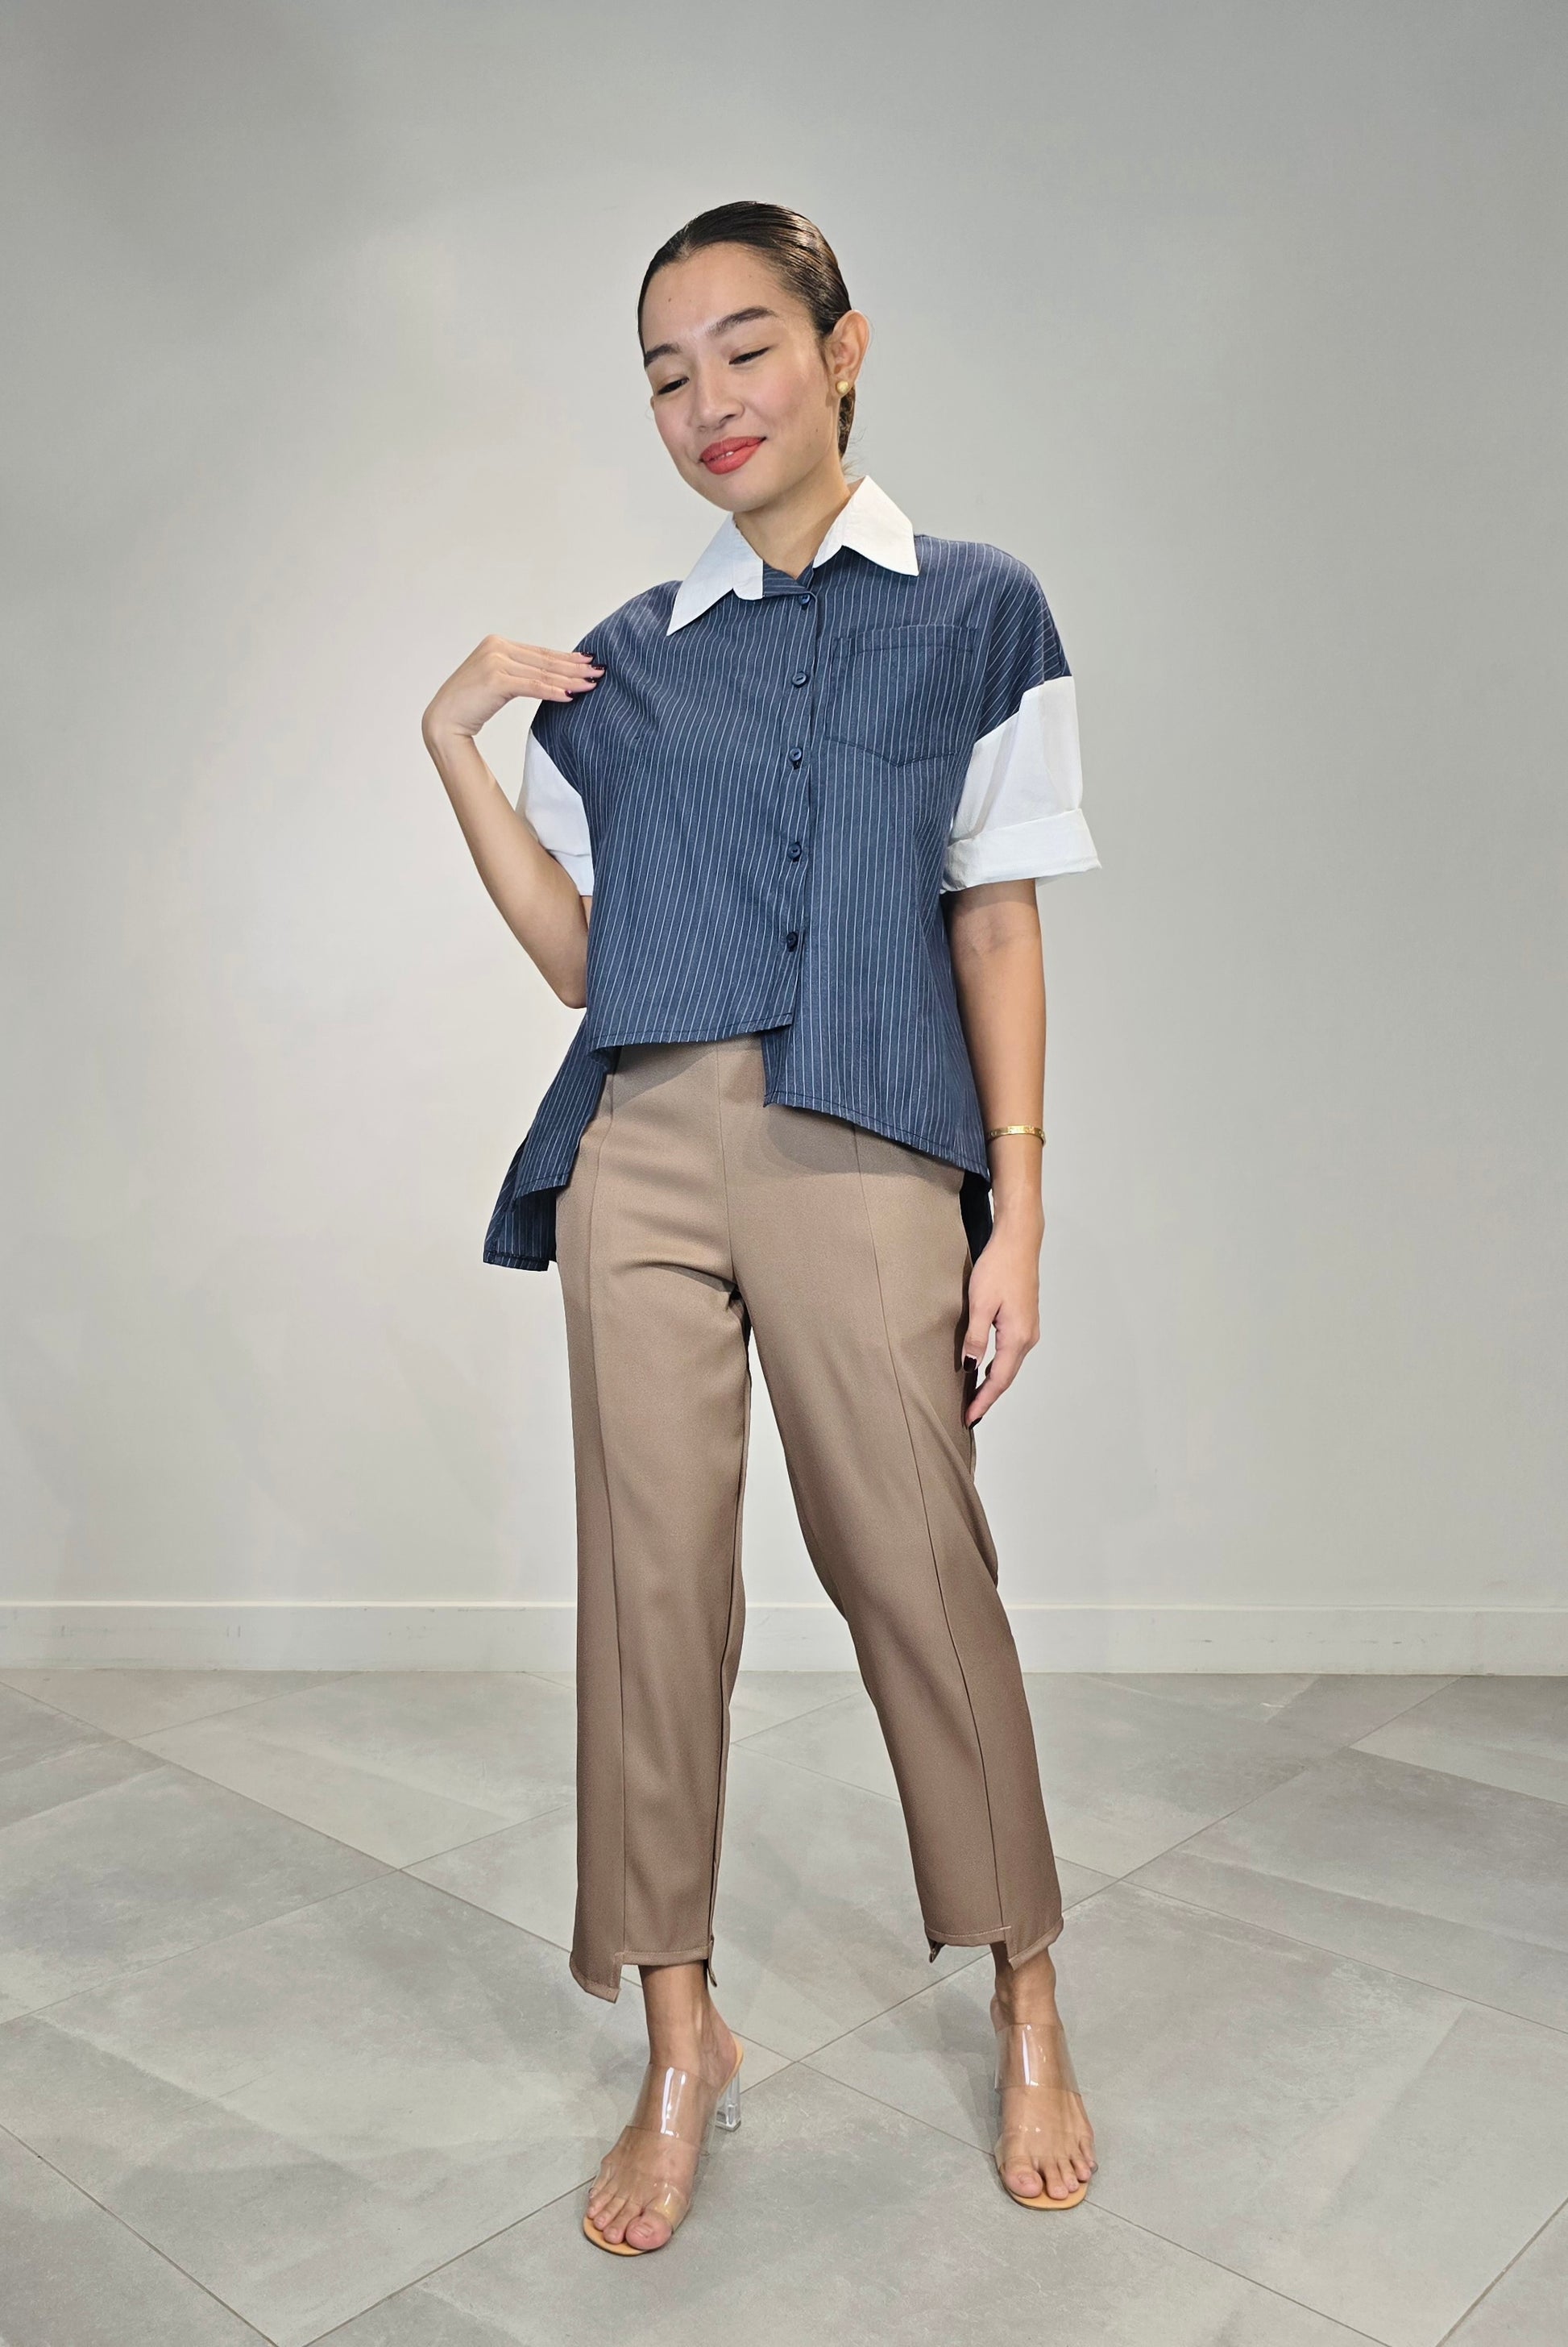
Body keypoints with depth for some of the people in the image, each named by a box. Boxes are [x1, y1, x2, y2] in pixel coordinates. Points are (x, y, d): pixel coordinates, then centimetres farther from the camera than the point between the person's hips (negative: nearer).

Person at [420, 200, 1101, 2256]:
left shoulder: (975, 610, 8)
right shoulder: (623, 661, 16)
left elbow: (999, 926, 4)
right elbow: (581, 953, 13)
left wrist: (1017, 1211, -2)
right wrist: (457, 753, 3)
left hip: (862, 1156, -3)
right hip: (640, 1154, 3)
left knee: (919, 1570, 1)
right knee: (652, 1575, 3)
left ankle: (1030, 2018, 23)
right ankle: (682, 2045, 20)